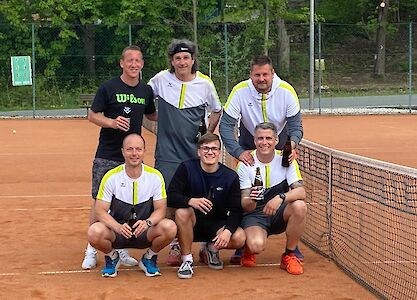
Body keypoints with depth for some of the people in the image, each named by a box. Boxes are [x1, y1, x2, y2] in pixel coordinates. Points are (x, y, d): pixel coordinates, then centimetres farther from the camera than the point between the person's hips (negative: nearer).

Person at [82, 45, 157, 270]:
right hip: (107, 156, -4)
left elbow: (151, 115, 23)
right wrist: (112, 122, -20)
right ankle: (91, 251, 8)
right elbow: (92, 115, -3)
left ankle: (120, 249, 17)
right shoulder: (108, 88, -5)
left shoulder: (146, 91, 8)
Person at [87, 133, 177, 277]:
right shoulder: (111, 177, -9)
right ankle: (112, 257, 4)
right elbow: (100, 211, -10)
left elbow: (160, 209, -5)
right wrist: (118, 227, -29)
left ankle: (149, 258, 3)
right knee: (95, 231, -33)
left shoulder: (155, 176, -7)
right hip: (117, 230, -1)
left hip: (145, 233, 1)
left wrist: (147, 223, -28)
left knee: (169, 227, -30)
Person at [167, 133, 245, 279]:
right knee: (182, 211, -34)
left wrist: (228, 230, -29)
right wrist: (191, 201, -39)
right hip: (192, 223, -1)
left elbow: (236, 210, -9)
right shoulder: (186, 168, -10)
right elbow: (171, 197, -18)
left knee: (239, 238, -26)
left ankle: (211, 249, 9)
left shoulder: (230, 177, -6)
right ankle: (187, 260, -17)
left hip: (216, 225, 1)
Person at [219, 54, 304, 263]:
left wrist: (292, 143, -38)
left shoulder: (286, 91, -19)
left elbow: (296, 125, -15)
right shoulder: (240, 92, -22)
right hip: (248, 150, 0)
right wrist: (238, 152, -34)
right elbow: (226, 125, -21)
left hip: (281, 149, 1)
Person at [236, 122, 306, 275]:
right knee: (257, 245, -33)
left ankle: (289, 255, -9)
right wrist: (251, 201, -38)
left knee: (299, 206, -30)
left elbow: (301, 191, -18)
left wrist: (281, 197, -38)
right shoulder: (245, 164, -9)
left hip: (279, 213, 3)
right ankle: (249, 249, 9)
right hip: (254, 215, -2)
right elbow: (245, 205, -13)